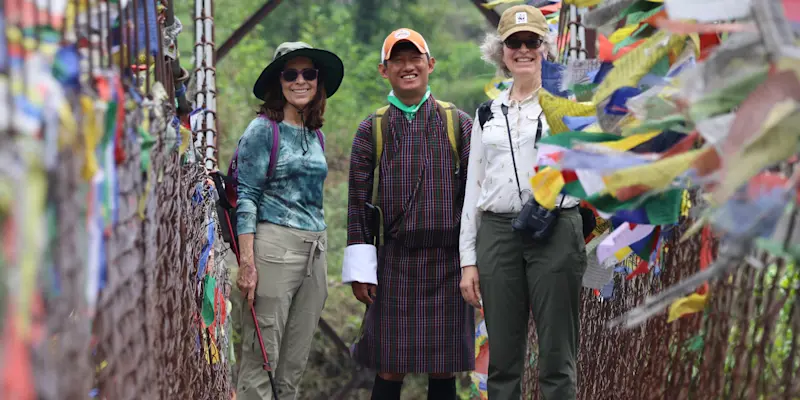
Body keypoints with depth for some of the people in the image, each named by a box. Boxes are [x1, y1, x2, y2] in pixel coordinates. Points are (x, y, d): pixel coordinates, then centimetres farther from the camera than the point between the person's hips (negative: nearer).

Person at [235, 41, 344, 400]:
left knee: (296, 361, 8)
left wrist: (320, 257, 17)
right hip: (275, 246, -7)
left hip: (315, 250, 7)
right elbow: (245, 196, -9)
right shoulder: (264, 129, -4)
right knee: (261, 357, -7)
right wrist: (247, 262, -18)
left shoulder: (316, 135, 15)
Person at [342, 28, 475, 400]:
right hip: (393, 265, 0)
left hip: (448, 262, 1)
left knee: (443, 369, 5)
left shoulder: (458, 124, 6)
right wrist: (359, 270, -2)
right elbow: (358, 202, 3)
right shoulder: (371, 130, 5)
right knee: (390, 370, 0)